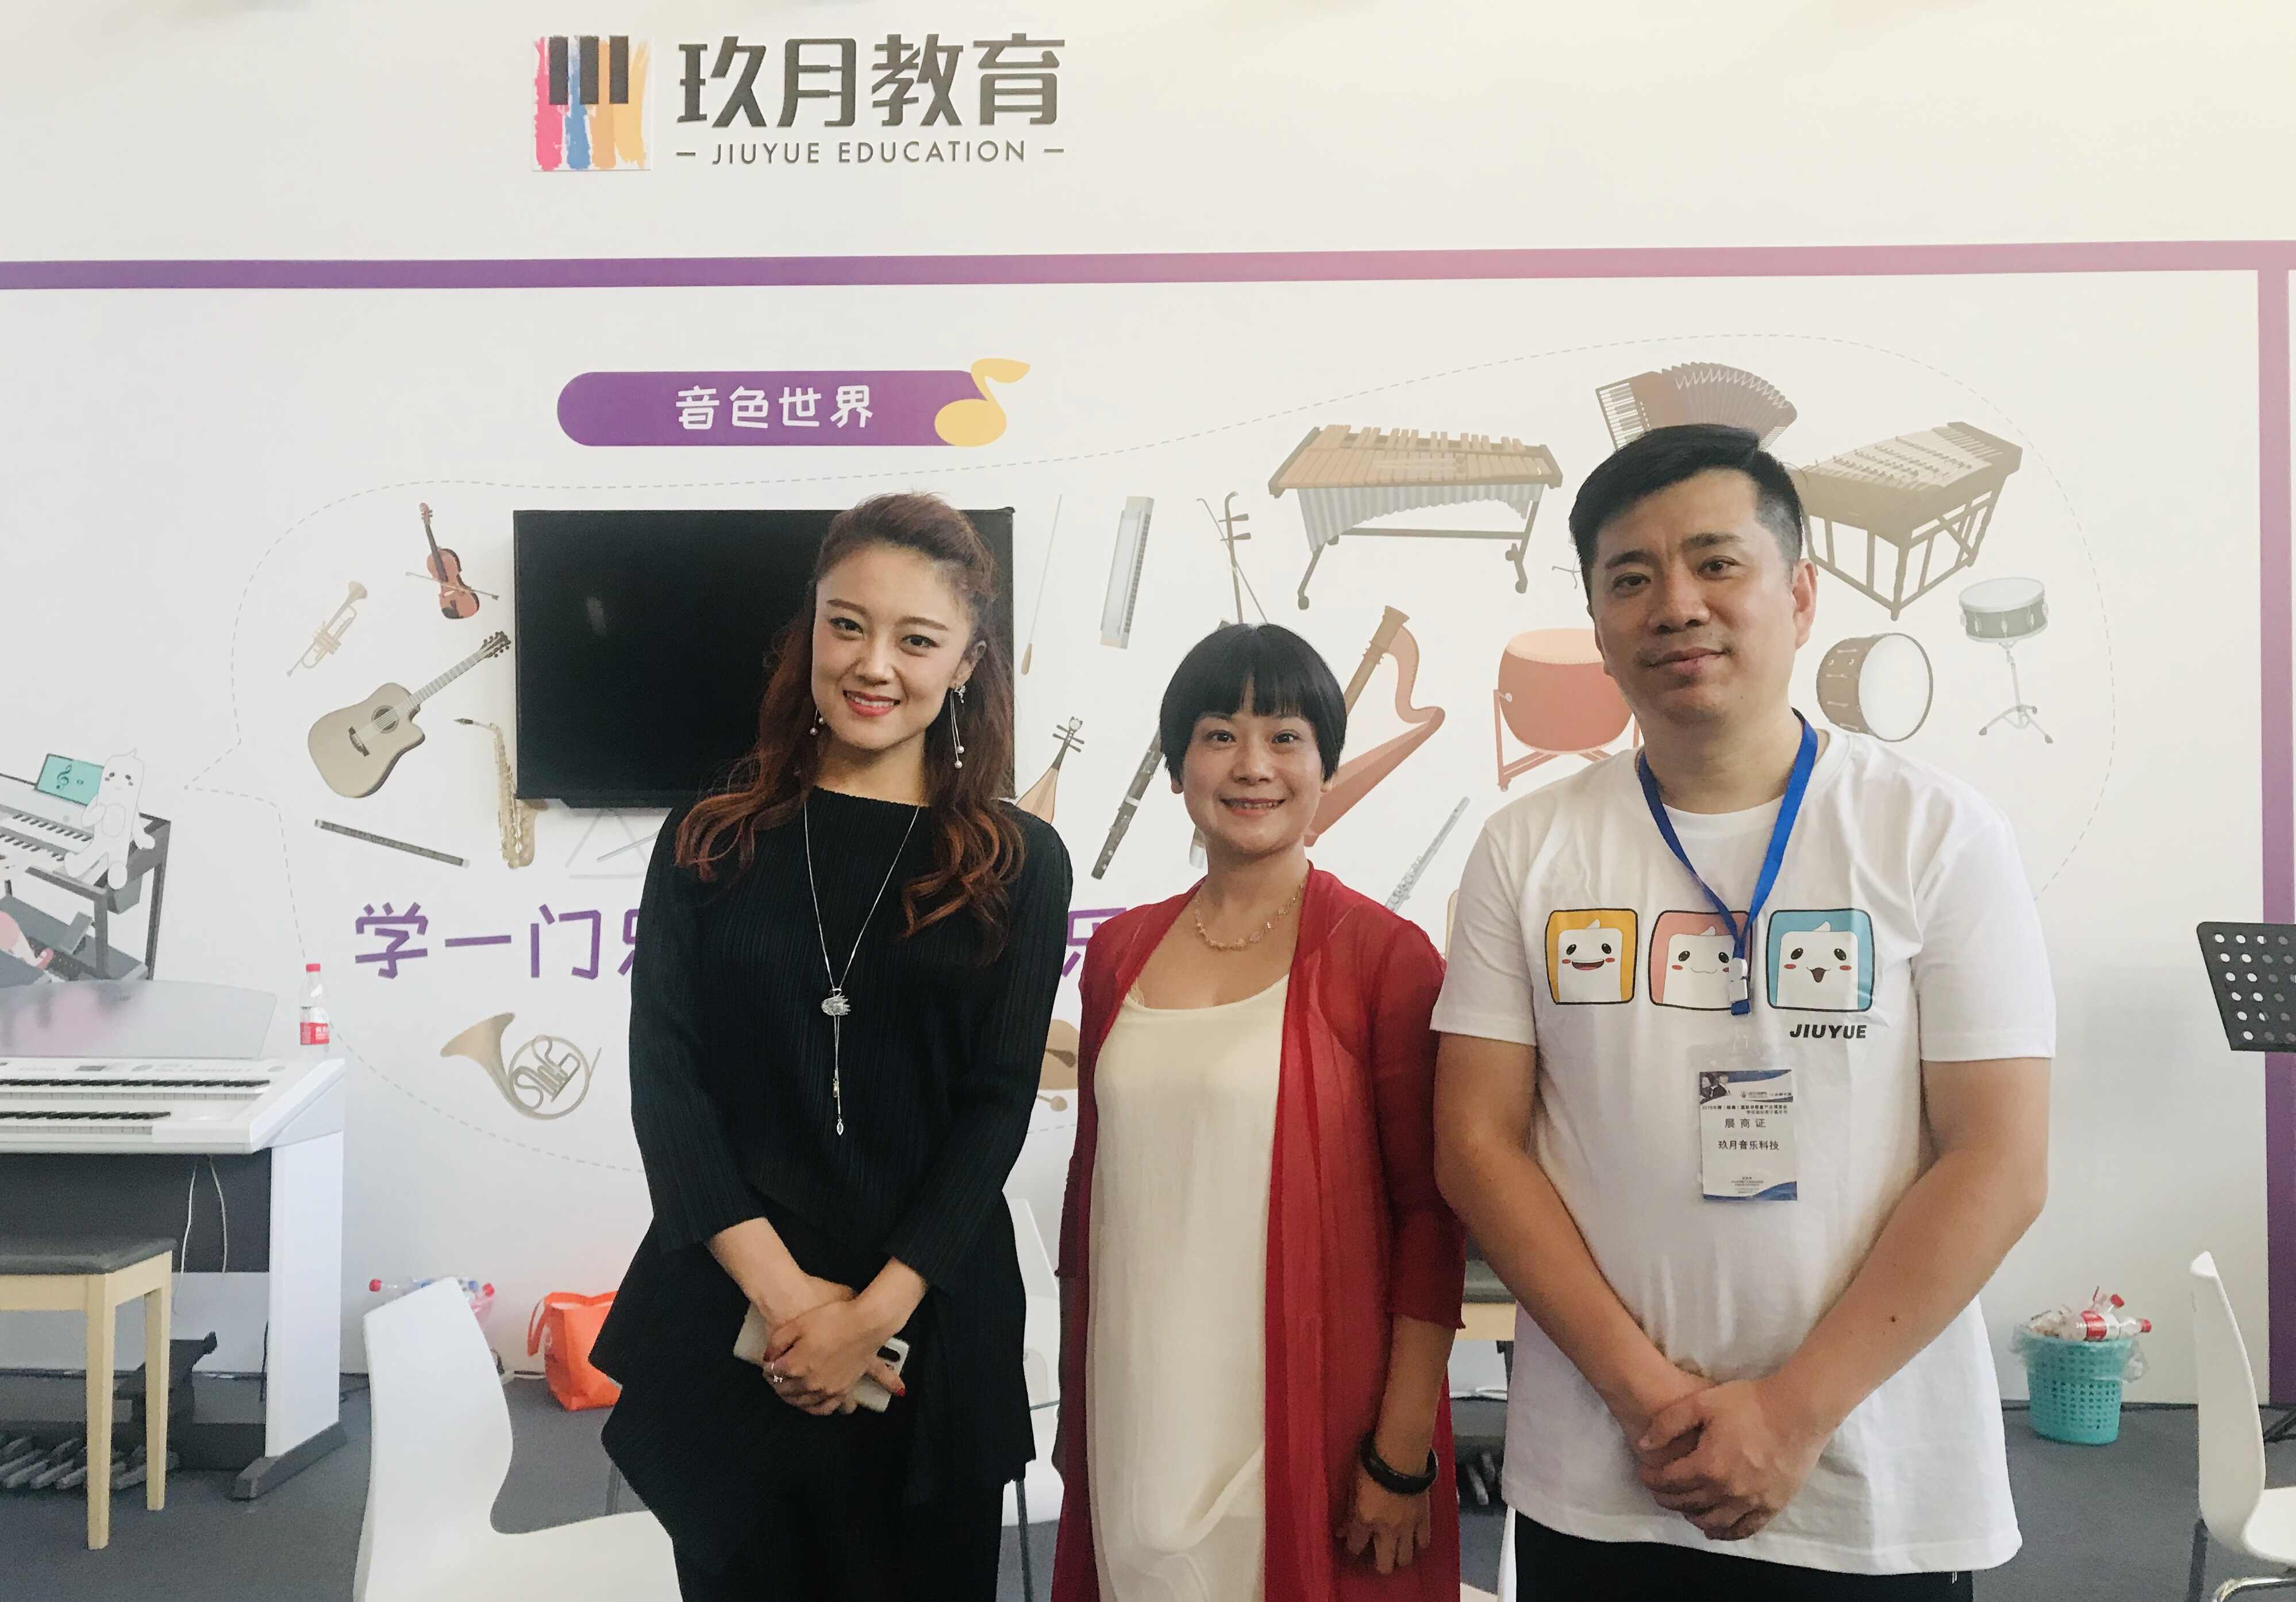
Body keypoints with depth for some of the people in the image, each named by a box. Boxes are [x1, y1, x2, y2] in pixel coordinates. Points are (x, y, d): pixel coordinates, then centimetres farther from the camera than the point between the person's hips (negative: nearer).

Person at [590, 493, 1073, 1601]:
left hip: (931, 1323, 0)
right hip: (725, 1319, 1)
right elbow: (664, 1081, -4)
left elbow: (996, 1106, -4)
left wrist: (874, 1310, -13)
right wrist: (783, 1290, -13)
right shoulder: (709, 847, 2)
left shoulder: (1017, 868, 0)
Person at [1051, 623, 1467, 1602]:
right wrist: (1074, 1415, 14)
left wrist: (1404, 1451, -10)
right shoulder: (1119, 952, 5)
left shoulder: (1384, 956, -8)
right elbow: (1092, 1184, 12)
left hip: (1309, 1429, -4)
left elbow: (1431, 1216, -8)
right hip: (1134, 1420, 4)